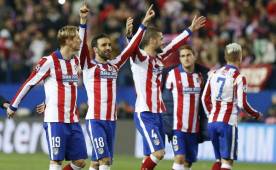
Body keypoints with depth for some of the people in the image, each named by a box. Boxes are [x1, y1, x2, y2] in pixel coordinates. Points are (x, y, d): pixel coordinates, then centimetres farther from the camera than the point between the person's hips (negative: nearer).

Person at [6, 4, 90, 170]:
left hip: (73, 120, 7)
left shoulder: (76, 61, 10)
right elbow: (29, 83, -1)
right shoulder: (49, 61, -8)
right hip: (55, 120, -7)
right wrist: (13, 106, 4)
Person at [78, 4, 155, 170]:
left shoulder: (114, 65, 13)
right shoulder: (88, 66, -1)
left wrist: (144, 23, 11)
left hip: (111, 120, 6)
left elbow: (132, 46, 14)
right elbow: (82, 45, -15)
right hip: (95, 120, -6)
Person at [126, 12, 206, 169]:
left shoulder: (159, 57, 13)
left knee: (151, 155, 8)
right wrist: (129, 35, -51)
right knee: (158, 152, -17)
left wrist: (191, 29, 35)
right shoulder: (140, 57, -10)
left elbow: (175, 45, 26)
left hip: (158, 114, 8)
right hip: (145, 115, -8)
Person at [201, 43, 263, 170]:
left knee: (219, 159, 16)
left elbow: (205, 98, 13)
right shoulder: (239, 77, -8)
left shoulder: (214, 73, 10)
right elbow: (242, 104, -10)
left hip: (212, 122, 6)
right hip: (228, 122, -6)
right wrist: (257, 115, 8)